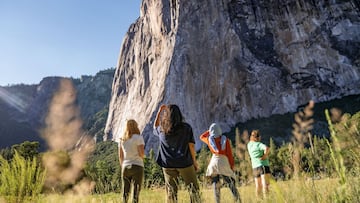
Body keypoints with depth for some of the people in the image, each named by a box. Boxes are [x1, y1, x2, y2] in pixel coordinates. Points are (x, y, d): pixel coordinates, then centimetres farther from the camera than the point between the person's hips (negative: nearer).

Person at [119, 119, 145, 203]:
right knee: (136, 193, 1)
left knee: (125, 193, 12)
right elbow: (141, 153, -12)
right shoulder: (138, 137, -7)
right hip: (137, 167, -4)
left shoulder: (122, 139, 9)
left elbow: (120, 156, 10)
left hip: (125, 167, 5)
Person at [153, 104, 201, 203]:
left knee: (171, 191, 10)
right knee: (193, 189, 10)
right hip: (184, 163, -2)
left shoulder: (162, 129, -1)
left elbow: (155, 127, 23)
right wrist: (194, 161, 6)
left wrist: (159, 111, 18)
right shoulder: (186, 127, -6)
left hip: (168, 165, 2)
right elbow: (191, 146, -5)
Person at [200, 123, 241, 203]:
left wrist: (209, 131, 26)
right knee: (230, 183, 6)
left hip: (214, 161, 1)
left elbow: (201, 137, 27)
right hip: (224, 162, 0)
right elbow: (229, 154, 1)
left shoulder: (209, 140, 4)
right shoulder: (225, 140, 2)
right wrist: (232, 166, 6)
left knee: (215, 185, 8)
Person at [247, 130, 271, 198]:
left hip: (255, 167, 6)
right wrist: (265, 155, -12)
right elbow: (267, 148, -26)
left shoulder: (249, 145, 9)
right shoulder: (259, 144, -8)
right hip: (263, 166, -6)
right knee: (265, 184, -10)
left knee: (258, 186, 14)